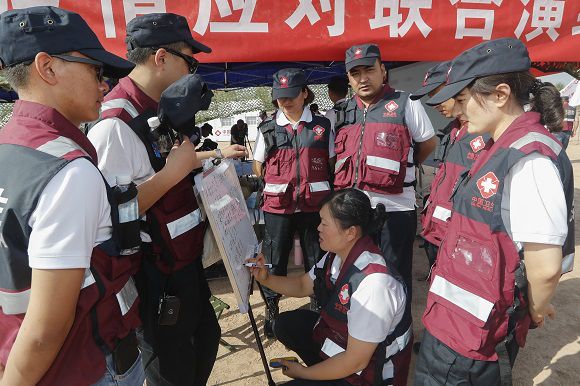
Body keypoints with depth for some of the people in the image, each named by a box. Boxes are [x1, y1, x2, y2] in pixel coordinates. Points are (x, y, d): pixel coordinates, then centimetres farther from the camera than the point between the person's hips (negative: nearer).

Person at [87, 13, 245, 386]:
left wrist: (217, 154, 23)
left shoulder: (160, 110, 6)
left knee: (206, 336, 27)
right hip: (157, 277, -9)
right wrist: (174, 171, -28)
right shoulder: (115, 125, -25)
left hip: (186, 260, 9)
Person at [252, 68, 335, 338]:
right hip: (277, 205, 0)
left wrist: (333, 197, 0)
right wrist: (278, 182, -1)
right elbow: (258, 168, 11)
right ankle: (271, 308, 27)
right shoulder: (267, 129, 5)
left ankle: (318, 304, 33)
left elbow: (333, 164, 9)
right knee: (275, 259, 8)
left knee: (316, 258, 12)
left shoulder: (322, 126, 5)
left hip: (315, 203, 0)